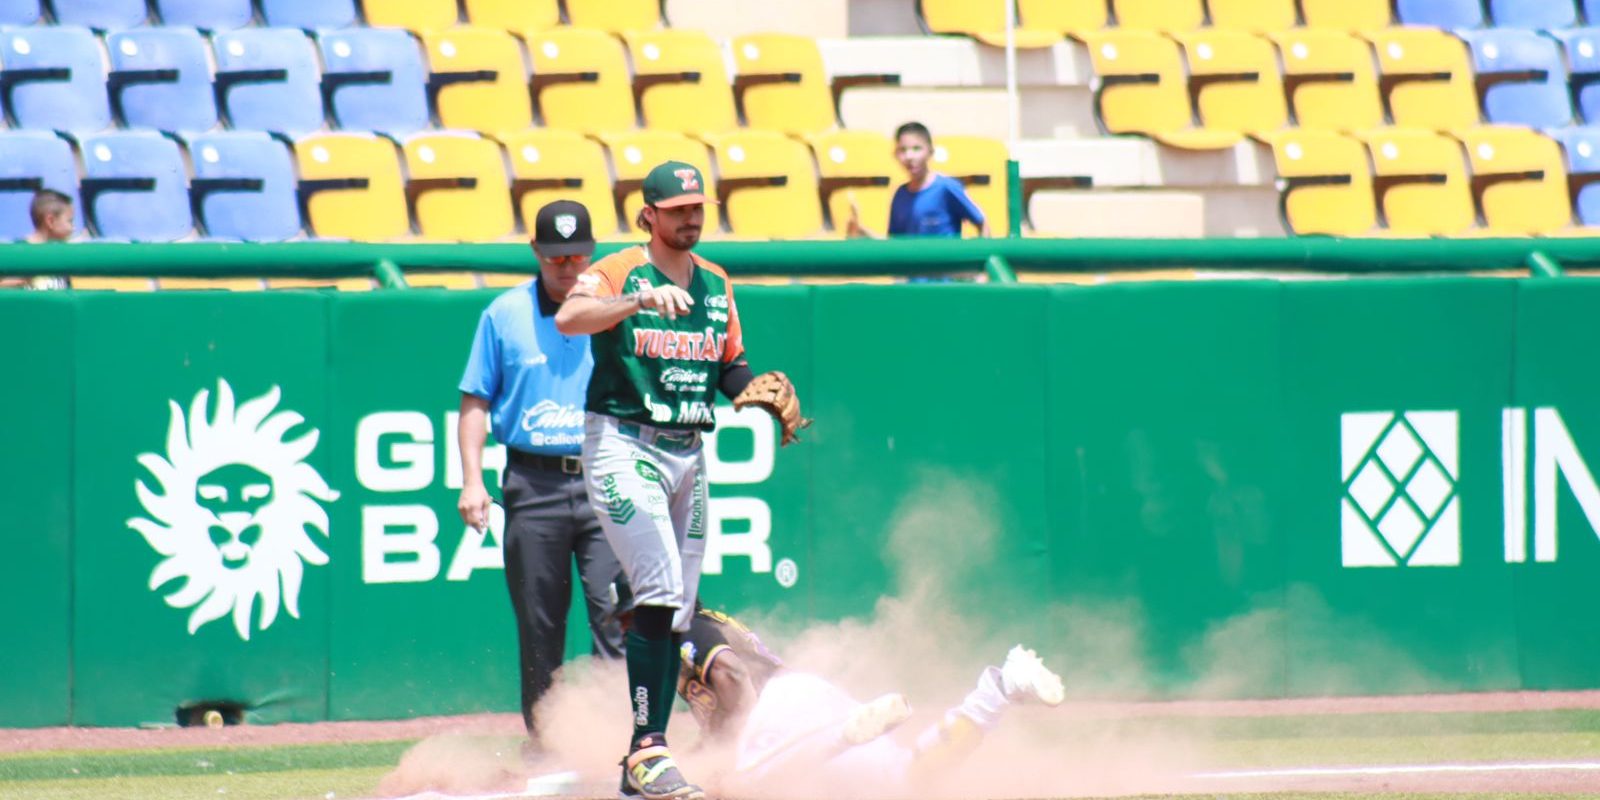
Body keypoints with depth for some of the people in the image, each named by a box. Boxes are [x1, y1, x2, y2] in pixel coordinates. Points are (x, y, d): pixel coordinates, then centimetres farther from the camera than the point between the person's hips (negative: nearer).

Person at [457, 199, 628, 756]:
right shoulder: (505, 315, 6)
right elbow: (475, 401, 8)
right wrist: (472, 480, -2)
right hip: (533, 485, 1)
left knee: (612, 608, -12)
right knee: (538, 620, 5)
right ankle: (541, 737, 13)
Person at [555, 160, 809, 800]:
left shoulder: (716, 285, 14)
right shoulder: (618, 273, -7)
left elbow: (731, 367, 20)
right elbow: (569, 318, -26)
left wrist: (764, 393, -2)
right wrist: (643, 299, -39)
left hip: (689, 453, 7)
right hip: (624, 447, -7)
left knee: (677, 611, 7)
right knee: (660, 591, -19)